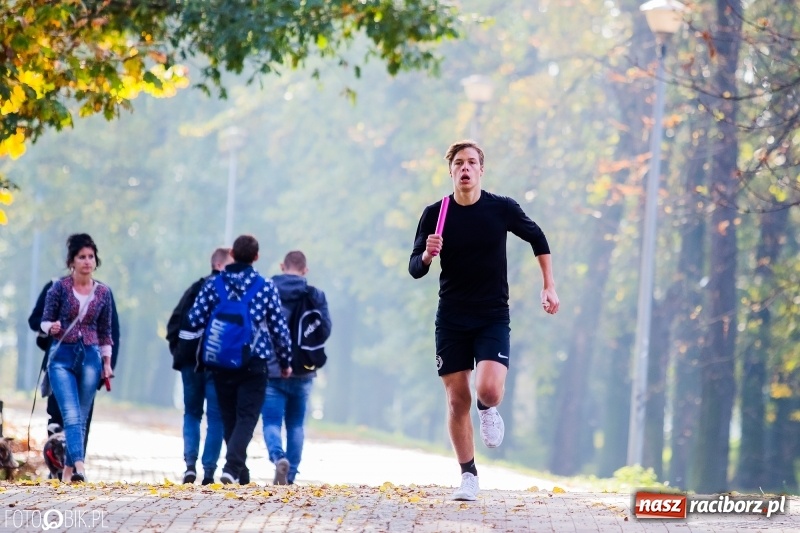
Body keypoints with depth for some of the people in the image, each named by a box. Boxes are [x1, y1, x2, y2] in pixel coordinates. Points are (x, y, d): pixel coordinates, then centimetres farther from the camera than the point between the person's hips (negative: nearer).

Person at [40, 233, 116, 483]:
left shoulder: (103, 292, 7)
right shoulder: (60, 287, -1)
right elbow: (45, 321, 3)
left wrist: (107, 363, 12)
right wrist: (51, 328, -20)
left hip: (90, 357, 3)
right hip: (62, 357, -3)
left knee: (81, 416, 2)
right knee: (71, 414, -16)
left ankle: (69, 468, 9)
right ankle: (79, 465, -28)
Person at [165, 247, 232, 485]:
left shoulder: (196, 289, 8)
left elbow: (174, 322, 4)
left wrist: (178, 350, 10)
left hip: (191, 361, 3)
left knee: (192, 414, 15)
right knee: (215, 417, 4)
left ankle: (190, 464, -1)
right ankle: (209, 470, -3)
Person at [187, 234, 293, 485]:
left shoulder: (213, 284, 1)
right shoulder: (266, 286, -2)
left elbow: (195, 320, -2)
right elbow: (279, 327, 0)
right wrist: (285, 361, 12)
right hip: (254, 364, -2)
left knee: (229, 418, 14)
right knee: (246, 418, -2)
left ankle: (241, 474, 18)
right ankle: (232, 465, -23)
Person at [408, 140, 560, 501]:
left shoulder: (502, 209, -6)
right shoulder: (435, 214, -4)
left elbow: (537, 239, 12)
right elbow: (414, 269, -1)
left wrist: (549, 286, 10)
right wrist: (427, 255, -24)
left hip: (493, 318, -1)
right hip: (451, 319, 1)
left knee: (489, 389, -20)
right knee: (457, 400, 2)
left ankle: (487, 411, 17)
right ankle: (468, 476, 15)